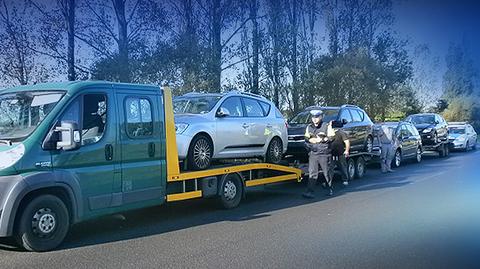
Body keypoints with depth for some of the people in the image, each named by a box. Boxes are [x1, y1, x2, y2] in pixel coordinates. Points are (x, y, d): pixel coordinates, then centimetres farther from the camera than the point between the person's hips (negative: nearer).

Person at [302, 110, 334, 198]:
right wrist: (319, 139, -9)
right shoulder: (309, 127, 13)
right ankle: (309, 192, -10)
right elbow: (307, 138, 5)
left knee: (327, 172, 8)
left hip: (324, 154, -2)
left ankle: (330, 188, 29)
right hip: (313, 154, 2)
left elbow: (331, 137, -10)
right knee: (312, 173, -5)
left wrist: (314, 139, -14)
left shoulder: (326, 126, 1)